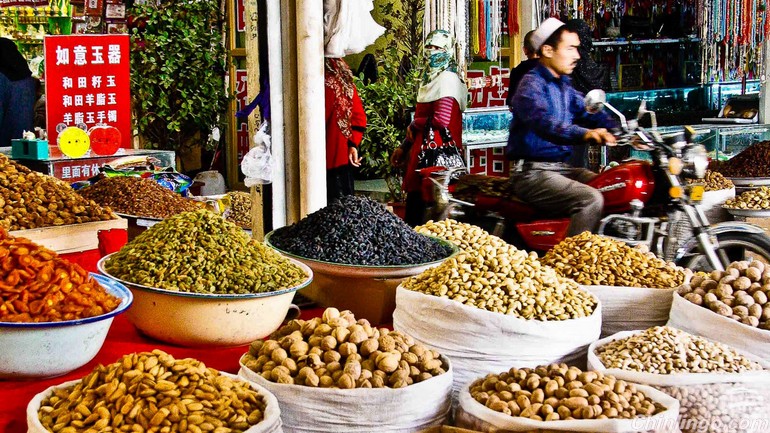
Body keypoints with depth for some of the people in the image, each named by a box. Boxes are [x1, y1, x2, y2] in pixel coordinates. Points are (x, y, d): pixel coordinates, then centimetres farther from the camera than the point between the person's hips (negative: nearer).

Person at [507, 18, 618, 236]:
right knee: (591, 200, -28)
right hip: (534, 172, -9)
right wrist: (584, 134, -48)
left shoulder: (564, 86, 19)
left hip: (561, 167, 9)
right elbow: (543, 121, -31)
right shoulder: (531, 84, -12)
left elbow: (588, 113, 8)